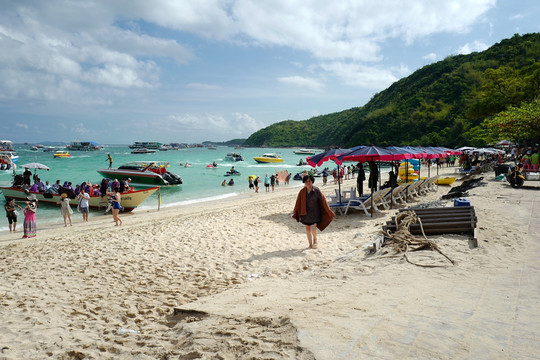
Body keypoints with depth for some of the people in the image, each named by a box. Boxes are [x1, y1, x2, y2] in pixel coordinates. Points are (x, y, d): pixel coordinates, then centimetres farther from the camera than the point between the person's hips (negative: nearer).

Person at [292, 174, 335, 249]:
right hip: (306, 213, 3)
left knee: (313, 228, -15)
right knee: (308, 229, 8)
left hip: (315, 212, -3)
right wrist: (295, 214, 9)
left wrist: (329, 212, -4)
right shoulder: (302, 192, -4)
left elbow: (323, 200, -5)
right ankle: (310, 244, 24)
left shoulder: (316, 190, -10)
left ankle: (315, 240, 16)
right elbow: (298, 203, 4)